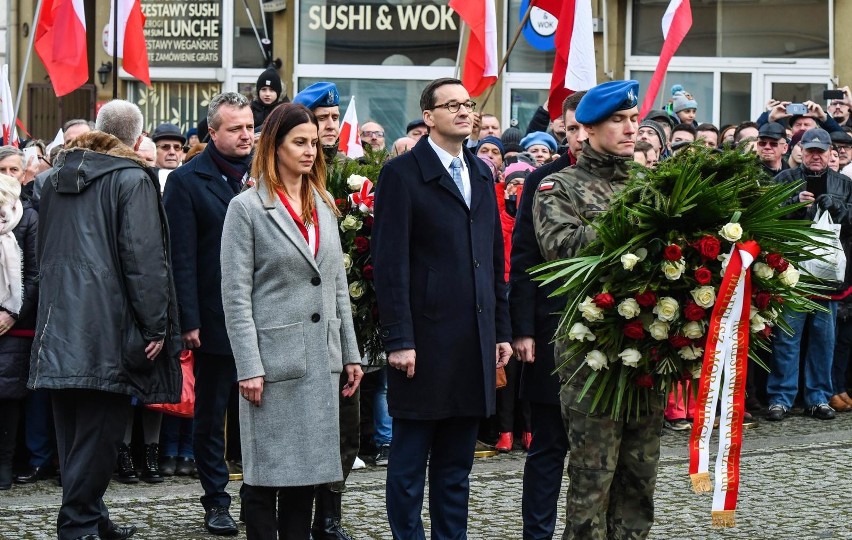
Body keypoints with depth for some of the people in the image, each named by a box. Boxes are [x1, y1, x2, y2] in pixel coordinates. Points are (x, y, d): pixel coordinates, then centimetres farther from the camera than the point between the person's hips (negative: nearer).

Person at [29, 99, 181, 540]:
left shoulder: (57, 177, 15)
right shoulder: (132, 179, -8)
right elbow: (144, 256, -14)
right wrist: (156, 326, -11)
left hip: (59, 322, 7)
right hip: (107, 328, -7)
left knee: (73, 430, 12)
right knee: (97, 432, -3)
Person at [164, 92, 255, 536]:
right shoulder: (187, 180, -4)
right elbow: (181, 257, -8)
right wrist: (189, 321, -13)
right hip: (214, 319, -3)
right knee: (211, 414, 8)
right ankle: (216, 502, 18)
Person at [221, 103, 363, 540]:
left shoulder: (324, 206, 13)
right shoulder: (246, 208, -5)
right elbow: (236, 296, -9)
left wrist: (350, 353, 12)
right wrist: (248, 368, -14)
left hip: (320, 358, 6)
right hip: (273, 361, -6)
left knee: (307, 470, 9)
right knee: (266, 474, -1)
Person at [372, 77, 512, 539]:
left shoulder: (480, 174, 15)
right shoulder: (402, 173, -5)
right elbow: (391, 263, -10)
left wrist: (501, 329, 13)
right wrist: (398, 339, -15)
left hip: (475, 341, 6)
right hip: (425, 340, -6)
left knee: (457, 462, 12)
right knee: (410, 460, 2)